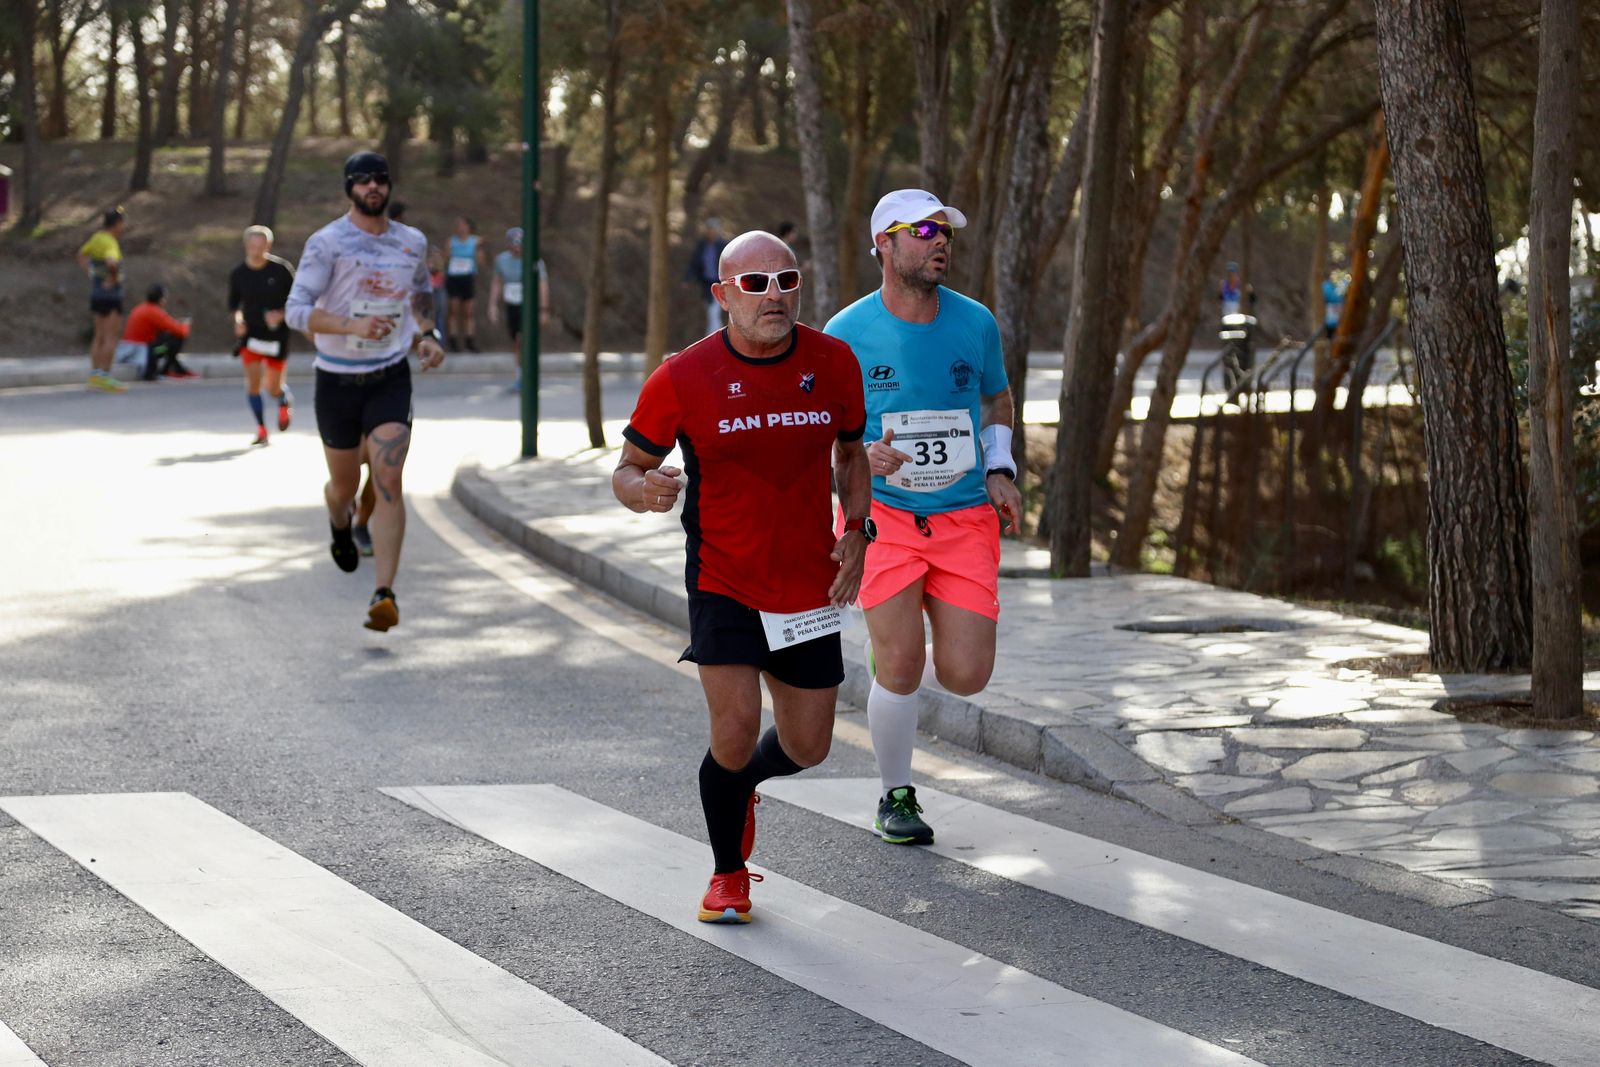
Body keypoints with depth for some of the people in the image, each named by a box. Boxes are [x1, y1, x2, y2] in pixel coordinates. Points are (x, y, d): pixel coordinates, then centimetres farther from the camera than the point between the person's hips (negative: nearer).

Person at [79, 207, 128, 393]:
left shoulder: (97, 237, 7)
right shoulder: (111, 243, -19)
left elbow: (82, 255, 23)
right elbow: (111, 262, -38)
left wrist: (91, 273, 15)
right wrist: (114, 278, -21)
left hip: (96, 292, 9)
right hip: (110, 293, -9)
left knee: (100, 336, 15)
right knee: (111, 337, -4)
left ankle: (94, 375, 17)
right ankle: (105, 377, -4)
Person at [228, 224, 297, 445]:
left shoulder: (282, 270, -11)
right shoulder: (238, 274, -2)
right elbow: (233, 303, 12)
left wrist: (281, 315, -20)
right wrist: (237, 320, -7)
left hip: (276, 335, -2)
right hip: (251, 334, 2)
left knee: (274, 387, 5)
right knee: (252, 381, -12)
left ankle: (285, 402, 42)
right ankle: (261, 429, 0)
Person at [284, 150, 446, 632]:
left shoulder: (413, 242, 5)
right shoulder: (327, 243, -10)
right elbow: (297, 311, -17)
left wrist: (428, 335, 9)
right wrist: (353, 325, -31)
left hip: (390, 378, 1)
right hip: (337, 380, -1)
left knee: (388, 483, -16)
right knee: (344, 486, 14)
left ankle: (385, 596, -21)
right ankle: (340, 526, 53)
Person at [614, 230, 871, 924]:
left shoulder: (834, 364, -2)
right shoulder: (683, 378, -12)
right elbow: (628, 469, -3)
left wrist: (858, 532, 0)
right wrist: (645, 490, -27)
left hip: (809, 585, 3)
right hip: (723, 583, -3)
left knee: (806, 749, 8)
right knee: (736, 728, -17)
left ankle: (738, 782, 46)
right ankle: (728, 875, 11)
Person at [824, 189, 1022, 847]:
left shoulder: (975, 323, 3)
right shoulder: (846, 335, -6)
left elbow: (998, 401, 20)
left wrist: (1000, 470, 4)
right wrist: (862, 457, -18)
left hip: (966, 520, 3)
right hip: (882, 515, -3)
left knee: (965, 677, -6)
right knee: (900, 669, -10)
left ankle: (894, 653, 29)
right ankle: (896, 798, 13)